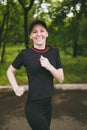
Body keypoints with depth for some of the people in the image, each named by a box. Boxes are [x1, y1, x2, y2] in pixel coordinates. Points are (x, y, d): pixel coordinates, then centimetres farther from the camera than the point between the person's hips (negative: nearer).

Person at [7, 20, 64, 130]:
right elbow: (10, 71, 7)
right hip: (33, 106, -4)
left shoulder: (54, 52, 1)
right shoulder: (25, 54, -8)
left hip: (48, 104, 4)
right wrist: (16, 88, -7)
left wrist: (49, 66, -16)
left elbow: (60, 79, 0)